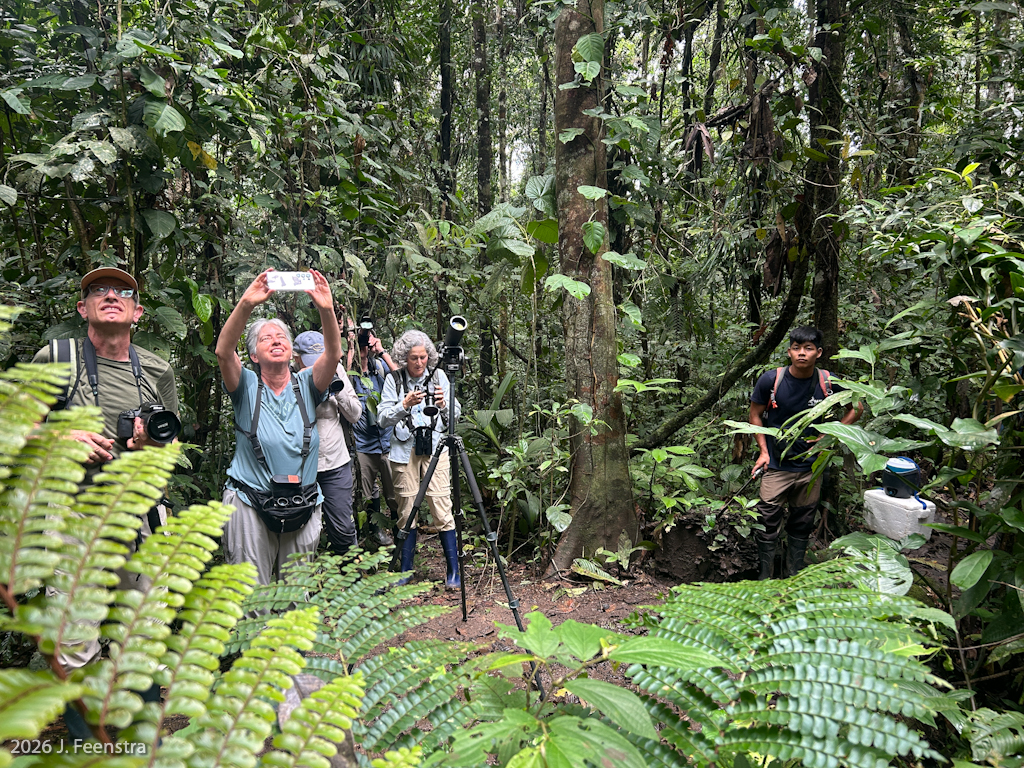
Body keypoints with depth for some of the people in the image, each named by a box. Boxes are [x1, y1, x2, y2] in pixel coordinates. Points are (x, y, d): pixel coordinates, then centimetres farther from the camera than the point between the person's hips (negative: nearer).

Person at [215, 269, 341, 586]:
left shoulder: (305, 386, 5)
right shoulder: (247, 387, 1)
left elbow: (333, 354, -13)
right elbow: (223, 352, -17)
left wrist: (326, 310, -29)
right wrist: (246, 305, -31)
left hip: (303, 508, 2)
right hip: (250, 506, -2)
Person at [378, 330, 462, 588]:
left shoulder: (438, 376, 4)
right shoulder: (394, 379, 1)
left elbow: (455, 414, 5)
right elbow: (383, 418, -4)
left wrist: (444, 404, -16)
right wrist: (405, 404, -19)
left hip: (435, 448, 0)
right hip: (404, 450, 0)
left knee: (443, 510, -4)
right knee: (406, 511, 6)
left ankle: (453, 570, 6)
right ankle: (405, 570, 20)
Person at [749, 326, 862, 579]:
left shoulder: (829, 383, -7)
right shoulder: (770, 380, -10)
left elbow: (856, 407, 10)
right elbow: (755, 414, 2)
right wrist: (763, 450, -4)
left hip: (811, 466, 2)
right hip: (776, 464, -2)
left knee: (802, 525, 13)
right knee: (768, 524, -2)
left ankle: (794, 575, 28)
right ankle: (764, 578, 12)